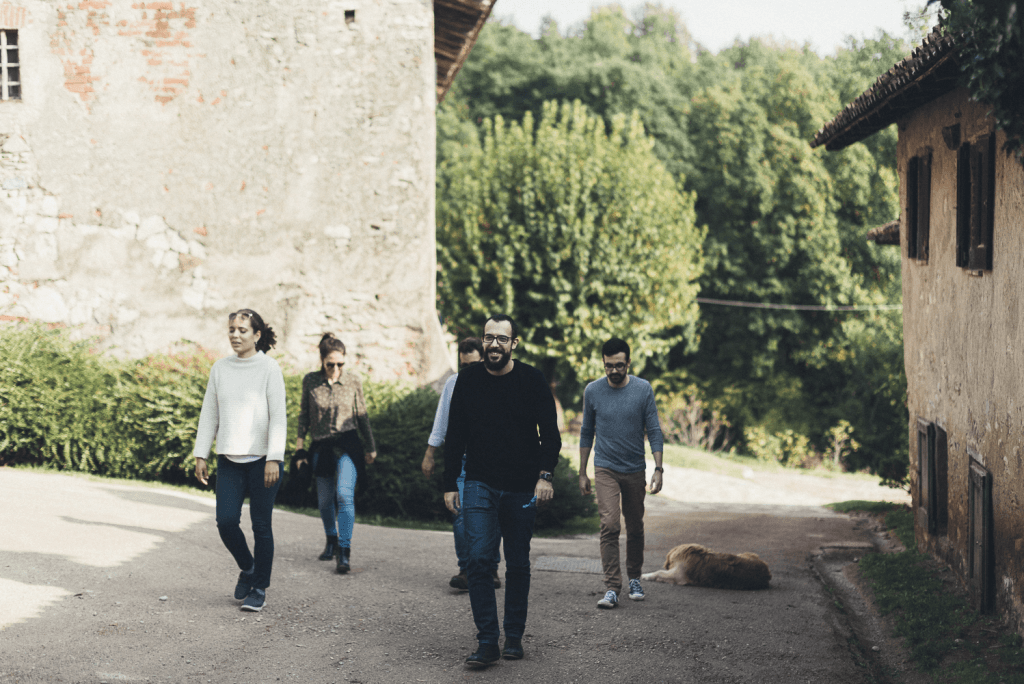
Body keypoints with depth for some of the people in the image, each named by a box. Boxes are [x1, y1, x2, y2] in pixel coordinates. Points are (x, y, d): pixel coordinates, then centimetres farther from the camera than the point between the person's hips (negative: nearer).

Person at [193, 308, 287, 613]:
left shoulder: (269, 368, -4)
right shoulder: (220, 369, 8)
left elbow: (278, 417, -8)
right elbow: (209, 414, 13)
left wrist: (274, 458, -15)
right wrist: (200, 455, 8)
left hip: (262, 459, -4)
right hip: (230, 460, 4)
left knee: (261, 525, 1)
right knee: (226, 521, -5)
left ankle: (259, 589, 13)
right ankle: (247, 568, 22)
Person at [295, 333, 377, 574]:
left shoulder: (353, 381, -1)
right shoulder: (310, 381, -1)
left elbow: (362, 415, 9)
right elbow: (304, 416, 9)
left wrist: (371, 446, 14)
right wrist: (299, 446, 6)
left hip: (347, 444, -2)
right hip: (321, 447, 2)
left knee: (344, 495, -19)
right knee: (325, 500, 9)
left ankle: (344, 551, -21)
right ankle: (331, 540, 36)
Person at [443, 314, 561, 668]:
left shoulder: (532, 381, -2)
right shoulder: (468, 380, 2)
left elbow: (550, 433, 0)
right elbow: (455, 436, 7)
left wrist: (545, 474, -15)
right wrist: (449, 485, 4)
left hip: (522, 489, 0)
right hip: (480, 485, 0)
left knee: (518, 565, 8)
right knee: (479, 559, -12)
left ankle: (514, 637, 20)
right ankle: (486, 642, -10)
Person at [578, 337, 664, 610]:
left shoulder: (643, 389, -5)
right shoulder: (593, 391, -2)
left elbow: (654, 431, -2)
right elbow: (587, 433, 8)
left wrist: (658, 469, -11)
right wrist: (582, 473, 8)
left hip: (635, 469, 1)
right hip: (605, 469, -1)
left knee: (635, 528, 11)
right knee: (609, 525, -14)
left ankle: (634, 579, 30)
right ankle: (612, 588, -15)